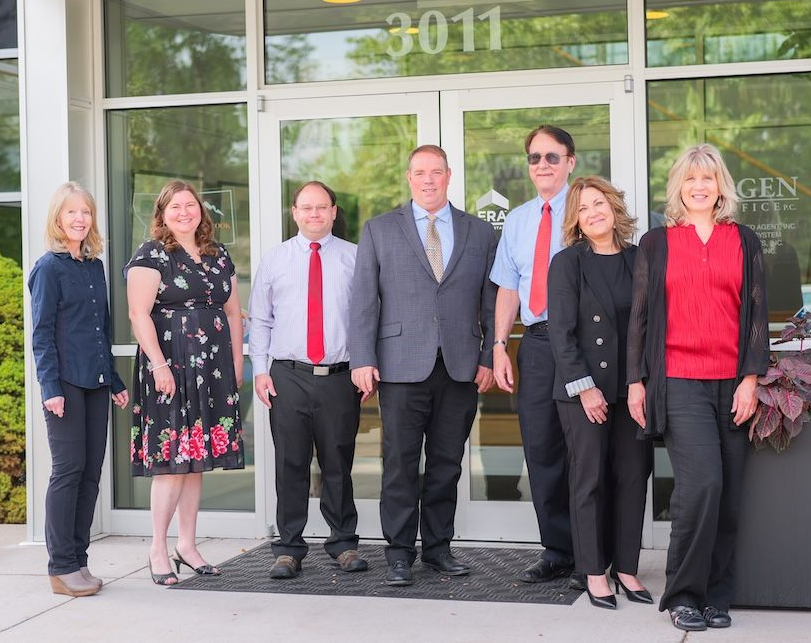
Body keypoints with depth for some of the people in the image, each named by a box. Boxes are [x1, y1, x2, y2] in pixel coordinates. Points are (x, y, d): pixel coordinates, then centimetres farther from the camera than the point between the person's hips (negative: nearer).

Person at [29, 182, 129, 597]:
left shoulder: (95, 266, 14)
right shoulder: (49, 267, -4)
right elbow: (42, 333, -8)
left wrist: (115, 382, 17)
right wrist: (50, 387, -16)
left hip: (96, 383, 7)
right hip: (65, 383, -6)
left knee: (91, 473, 7)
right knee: (68, 470, -5)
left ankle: (77, 560, 15)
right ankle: (61, 567, 2)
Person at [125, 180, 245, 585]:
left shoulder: (218, 257, 16)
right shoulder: (151, 255, -3)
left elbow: (232, 312, 19)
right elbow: (139, 313, -11)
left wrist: (236, 362, 12)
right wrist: (158, 365, -18)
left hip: (212, 369, 6)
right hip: (171, 366, -6)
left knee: (197, 458, 9)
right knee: (172, 459, -8)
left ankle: (187, 545, 18)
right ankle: (158, 551, 1)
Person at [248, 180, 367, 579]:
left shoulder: (354, 258, 7)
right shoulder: (274, 260, 10)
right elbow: (260, 320, 10)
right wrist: (260, 369, 1)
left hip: (340, 377, 0)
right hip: (288, 377, 1)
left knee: (338, 465, 7)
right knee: (290, 465, 3)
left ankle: (344, 544, 20)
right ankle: (289, 548, 13)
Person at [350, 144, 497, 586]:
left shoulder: (480, 233, 11)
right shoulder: (378, 230, 8)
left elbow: (491, 303, 10)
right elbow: (363, 300, 3)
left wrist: (489, 358, 1)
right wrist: (362, 360, -5)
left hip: (461, 367, 2)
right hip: (401, 365, -2)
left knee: (447, 463, 8)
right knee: (400, 463, 0)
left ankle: (439, 547, 19)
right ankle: (400, 553, 9)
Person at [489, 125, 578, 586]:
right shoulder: (518, 220, 16)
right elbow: (508, 288, 16)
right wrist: (500, 346, 7)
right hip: (536, 341, 6)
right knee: (541, 449, 8)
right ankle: (557, 553, 19)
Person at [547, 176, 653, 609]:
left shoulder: (638, 260, 8)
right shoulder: (567, 263, -2)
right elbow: (561, 332, -6)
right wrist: (584, 386, -12)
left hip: (634, 388, 4)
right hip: (584, 389, -3)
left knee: (633, 477, 6)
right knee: (589, 480, 1)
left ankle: (626, 568, 16)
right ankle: (594, 573, 10)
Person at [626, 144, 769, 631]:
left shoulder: (745, 242, 12)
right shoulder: (656, 243, 9)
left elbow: (758, 313, 8)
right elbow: (641, 315, 9)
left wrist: (751, 377, -1)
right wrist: (636, 381, 4)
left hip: (732, 384, 2)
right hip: (679, 381, -2)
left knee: (730, 493, 1)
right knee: (701, 482, -15)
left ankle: (716, 597, 14)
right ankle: (684, 595, -1)